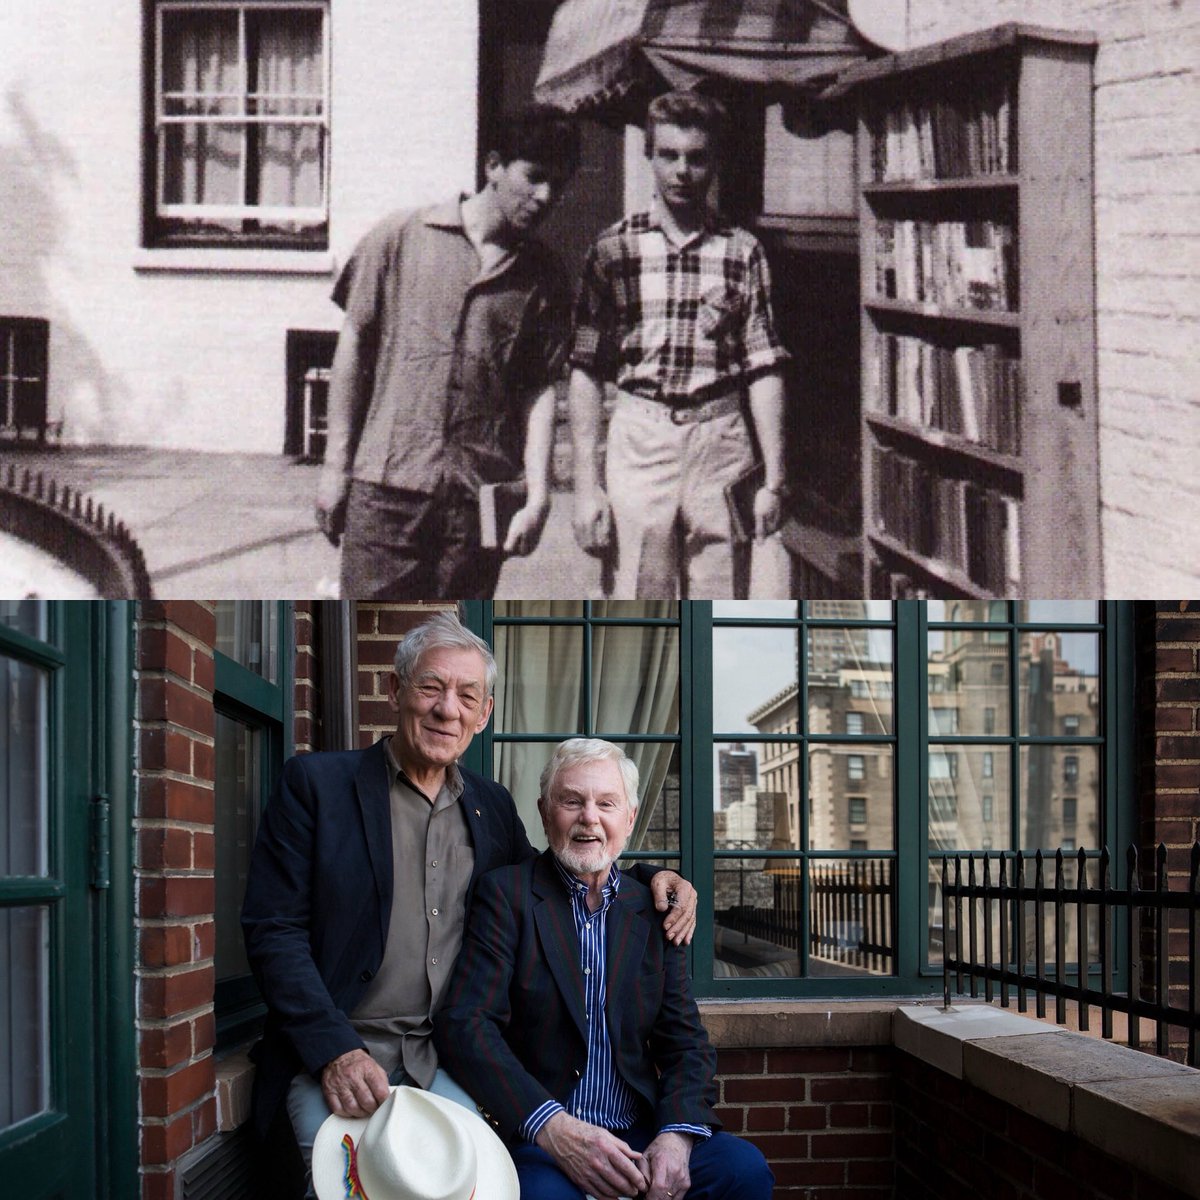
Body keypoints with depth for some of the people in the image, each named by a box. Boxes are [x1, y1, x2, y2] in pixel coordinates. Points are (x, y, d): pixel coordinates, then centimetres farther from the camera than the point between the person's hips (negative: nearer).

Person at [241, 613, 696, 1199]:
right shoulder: (315, 783, 1)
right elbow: (273, 930, -4)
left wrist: (648, 880, 8)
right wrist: (335, 1051, -16)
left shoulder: (492, 806, 15)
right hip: (334, 1057, -3)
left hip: (447, 1062, 4)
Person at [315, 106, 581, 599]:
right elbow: (353, 348, 6)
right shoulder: (401, 237, 4)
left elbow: (540, 389, 7)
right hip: (386, 485, -2)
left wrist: (537, 498, -4)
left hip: (480, 495, 2)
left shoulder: (543, 278, 10)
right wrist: (335, 465, 2)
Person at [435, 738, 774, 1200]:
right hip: (534, 1141, -4)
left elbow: (685, 1041, 10)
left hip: (638, 1135, 5)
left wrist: (676, 1135, -13)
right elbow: (463, 1025, -10)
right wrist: (554, 1129, -23)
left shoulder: (652, 910, 12)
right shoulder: (505, 894, 0)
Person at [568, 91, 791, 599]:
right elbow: (586, 371, 3)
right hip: (640, 441, -1)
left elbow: (763, 370, 4)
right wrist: (586, 484, -3)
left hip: (721, 444, 1)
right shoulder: (614, 248, 4)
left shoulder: (742, 252, 6)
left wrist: (773, 479, -1)